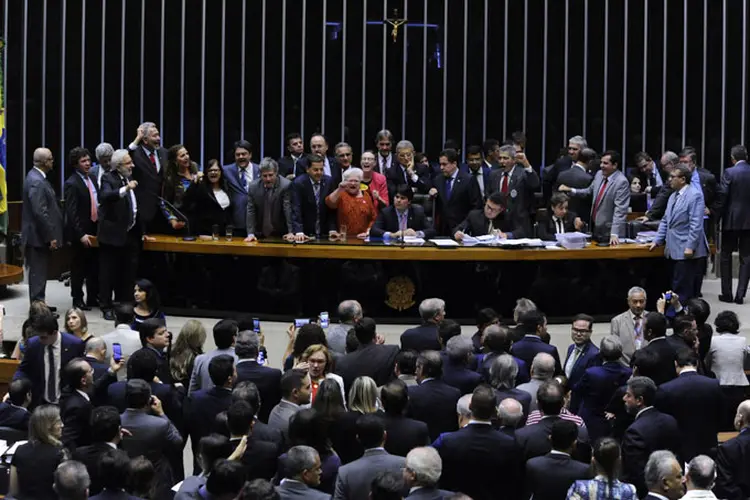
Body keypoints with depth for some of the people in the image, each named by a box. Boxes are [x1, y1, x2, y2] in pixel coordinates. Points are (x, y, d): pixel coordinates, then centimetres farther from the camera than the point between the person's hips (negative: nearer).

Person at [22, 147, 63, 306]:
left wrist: (50, 235, 20)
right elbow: (40, 212, -25)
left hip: (41, 234, 10)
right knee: (38, 273, -4)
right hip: (38, 235, -10)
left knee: (39, 272, 15)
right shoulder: (36, 182, -21)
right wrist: (50, 237, -21)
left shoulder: (37, 177, 12)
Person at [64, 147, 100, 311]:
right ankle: (78, 300, 16)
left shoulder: (92, 178, 8)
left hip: (95, 229, 7)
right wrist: (81, 234, -23)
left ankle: (93, 297, 22)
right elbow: (71, 212, -18)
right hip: (81, 232, -7)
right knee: (79, 267, 6)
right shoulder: (71, 184, -14)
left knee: (94, 266, 12)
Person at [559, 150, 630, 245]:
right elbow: (590, 191, 21)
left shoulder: (622, 182, -18)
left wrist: (614, 234, -31)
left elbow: (620, 211, -24)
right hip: (595, 229, 7)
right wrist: (571, 190, 8)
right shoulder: (599, 174, 4)